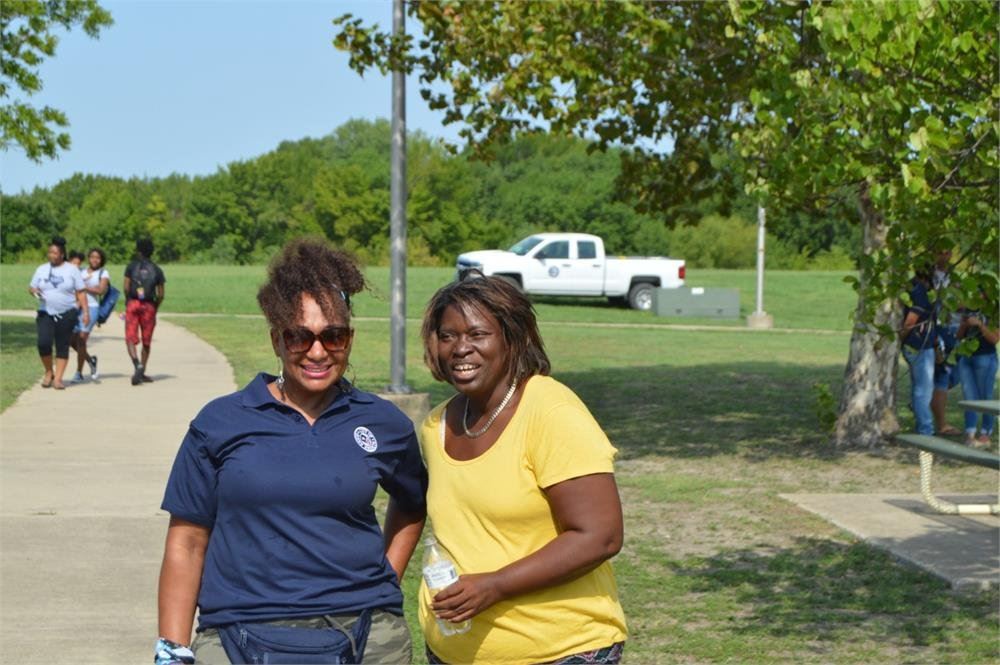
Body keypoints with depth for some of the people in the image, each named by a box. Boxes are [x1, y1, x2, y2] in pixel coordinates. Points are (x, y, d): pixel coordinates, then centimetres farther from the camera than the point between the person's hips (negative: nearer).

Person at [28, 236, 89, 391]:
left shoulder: (72, 270, 2)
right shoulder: (41, 269, 9)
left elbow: (80, 292, 1)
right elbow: (31, 287, 15)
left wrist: (85, 311, -6)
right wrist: (34, 291, -10)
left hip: (67, 314, -2)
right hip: (45, 313, 2)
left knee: (62, 346, -1)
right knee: (43, 343, -14)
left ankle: (58, 378, 5)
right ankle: (49, 372, 7)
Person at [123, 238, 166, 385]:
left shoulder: (131, 266, 3)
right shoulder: (156, 270, 6)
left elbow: (126, 287, -4)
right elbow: (160, 294, 2)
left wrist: (128, 301, 12)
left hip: (133, 303, -1)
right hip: (149, 306, 1)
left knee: (130, 339, -2)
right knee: (146, 342, 12)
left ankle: (137, 364, -27)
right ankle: (142, 372, 19)